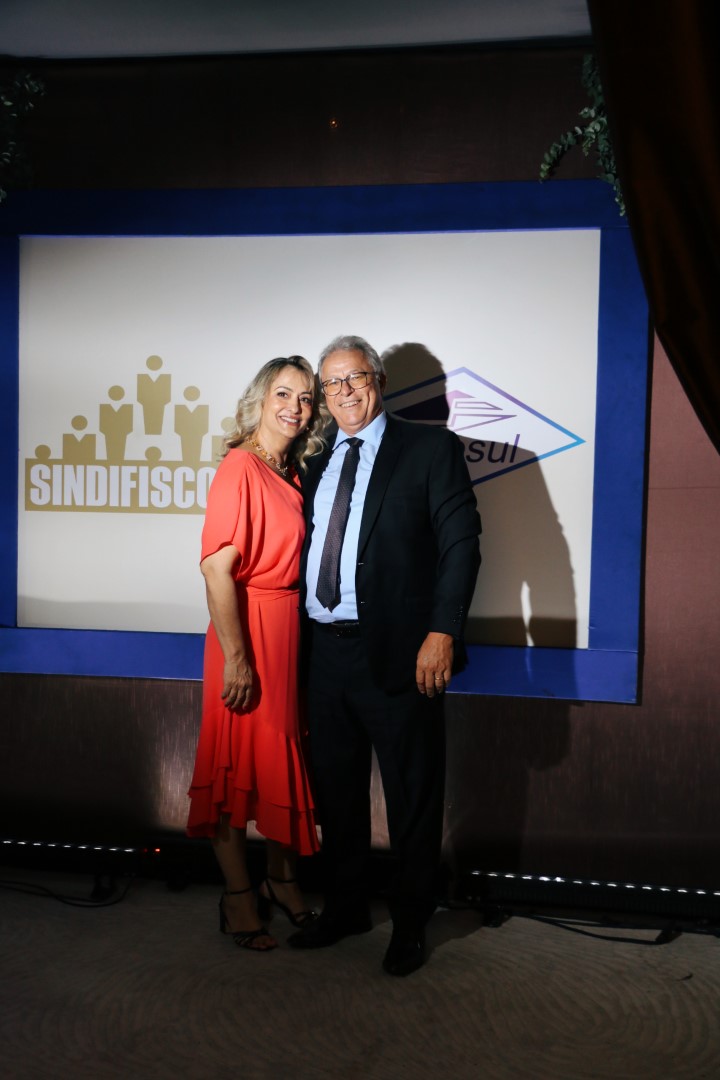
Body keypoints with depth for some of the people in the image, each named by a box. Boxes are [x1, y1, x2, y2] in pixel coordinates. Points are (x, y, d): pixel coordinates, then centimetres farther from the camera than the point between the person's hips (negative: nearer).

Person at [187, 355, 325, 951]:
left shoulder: (293, 473, 10)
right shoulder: (241, 467, -14)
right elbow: (217, 568, -20)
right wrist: (236, 658, -21)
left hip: (292, 628, 8)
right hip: (250, 627, -8)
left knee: (285, 755, 17)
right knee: (239, 762, 5)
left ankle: (282, 879, 34)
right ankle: (238, 897, 22)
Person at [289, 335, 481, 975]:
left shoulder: (430, 447, -2)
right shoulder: (319, 464, 16)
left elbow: (461, 541, -9)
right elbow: (309, 551, 16)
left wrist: (442, 632, -17)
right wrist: (306, 630, 7)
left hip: (399, 651, -5)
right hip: (327, 650, 6)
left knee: (412, 796, 7)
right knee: (336, 789, 17)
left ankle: (411, 925, 25)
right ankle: (346, 908, 36)